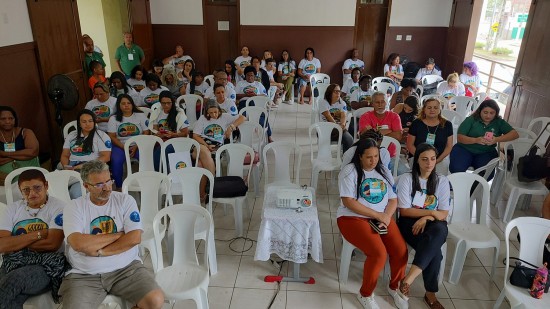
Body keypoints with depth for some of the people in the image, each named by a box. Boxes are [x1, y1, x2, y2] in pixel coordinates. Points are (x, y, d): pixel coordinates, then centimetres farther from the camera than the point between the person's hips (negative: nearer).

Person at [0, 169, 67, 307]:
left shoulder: (58, 207, 1)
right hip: (13, 265, 3)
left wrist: (16, 243, -2)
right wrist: (38, 234, -8)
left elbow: (52, 244, -11)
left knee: (16, 278, -34)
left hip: (46, 266, -2)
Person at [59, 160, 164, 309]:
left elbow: (134, 238, -9)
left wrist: (98, 251, -11)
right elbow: (79, 244, -15)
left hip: (126, 268, 0)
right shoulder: (75, 208, 1)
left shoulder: (126, 200, 2)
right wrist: (118, 235, -9)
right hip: (85, 275, 1)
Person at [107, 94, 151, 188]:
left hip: (138, 145, 0)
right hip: (120, 145, 1)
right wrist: (124, 148, -13)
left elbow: (146, 133, 1)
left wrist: (136, 147, -13)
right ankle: (119, 186, -14)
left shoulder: (140, 115, 8)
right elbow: (112, 136, 2)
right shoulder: (113, 118, 9)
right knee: (116, 161, -30)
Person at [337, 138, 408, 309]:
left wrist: (386, 217, -11)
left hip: (381, 218, 6)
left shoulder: (384, 171, 12)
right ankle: (365, 294, -1)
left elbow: (393, 199, 10)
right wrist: (378, 215, -16)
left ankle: (394, 287, 15)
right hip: (353, 218, -5)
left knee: (401, 251, -16)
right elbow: (348, 202, -16)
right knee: (379, 253, -27)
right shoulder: (350, 171, -8)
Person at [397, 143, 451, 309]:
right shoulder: (406, 178, -4)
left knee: (439, 230, -37)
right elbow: (404, 211, -6)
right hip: (410, 223, -2)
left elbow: (443, 214, 1)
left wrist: (426, 218, -19)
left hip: (433, 225, 2)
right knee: (434, 250, -32)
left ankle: (410, 277, -39)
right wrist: (430, 212, -14)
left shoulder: (442, 181, 5)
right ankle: (430, 293, -18)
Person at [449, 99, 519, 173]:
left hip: (486, 152, 2)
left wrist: (497, 139, -21)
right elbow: (460, 137, -8)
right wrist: (476, 140, -27)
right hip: (465, 149, -1)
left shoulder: (499, 122, 5)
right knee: (457, 169, -29)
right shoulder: (471, 120, -2)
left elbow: (515, 134, -3)